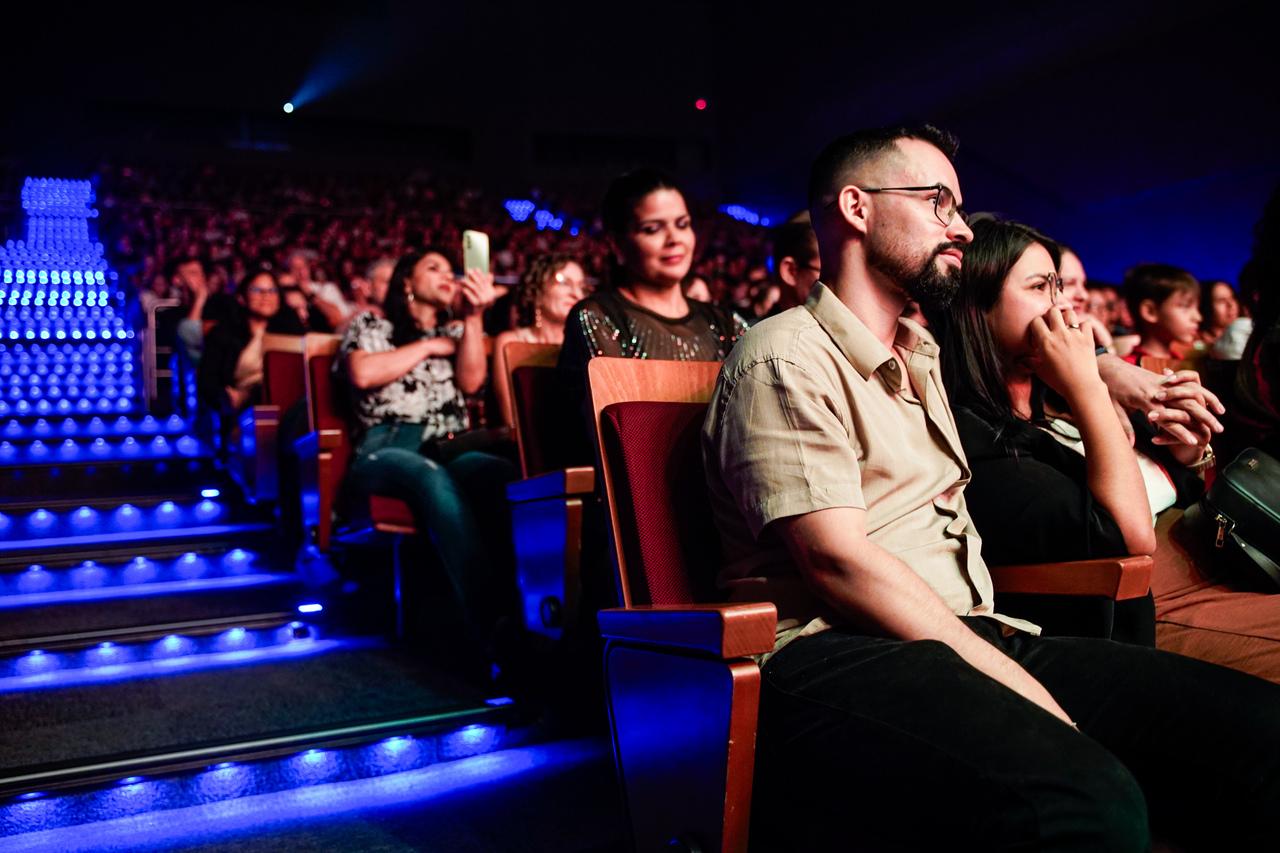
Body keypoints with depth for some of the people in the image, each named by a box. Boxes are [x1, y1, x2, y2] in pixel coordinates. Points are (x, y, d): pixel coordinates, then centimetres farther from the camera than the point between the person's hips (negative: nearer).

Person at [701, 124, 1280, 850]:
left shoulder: (924, 356, 25)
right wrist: (1022, 691, -15)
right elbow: (838, 560, -14)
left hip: (969, 636, 8)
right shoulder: (788, 357, -3)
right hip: (841, 655, -8)